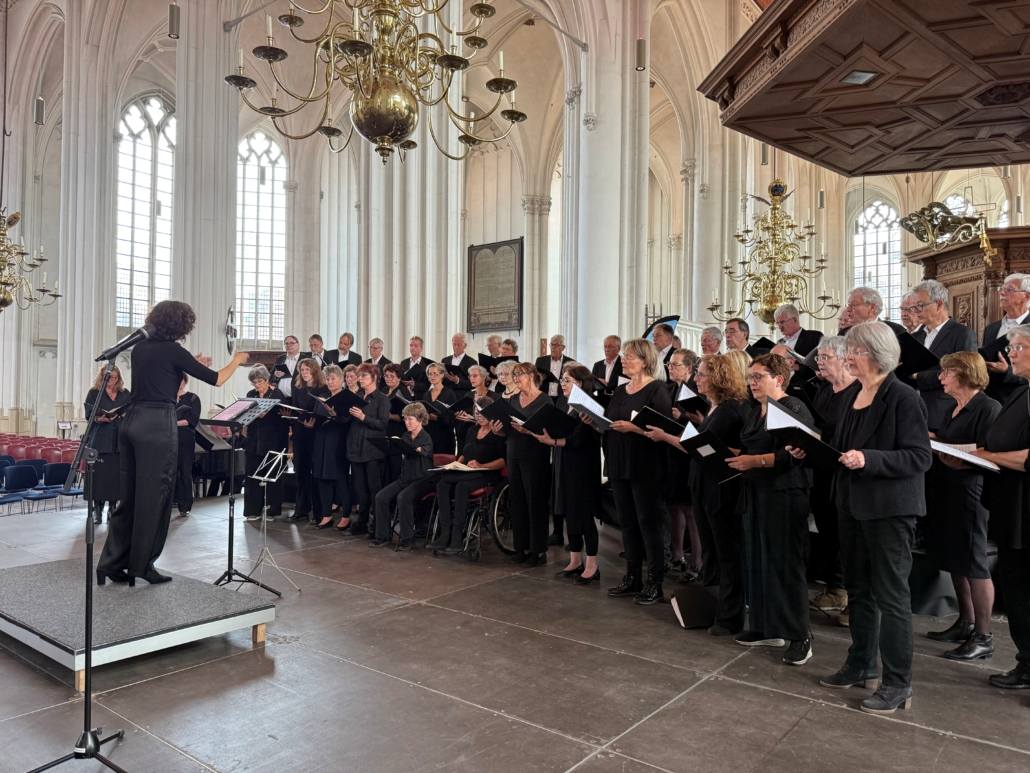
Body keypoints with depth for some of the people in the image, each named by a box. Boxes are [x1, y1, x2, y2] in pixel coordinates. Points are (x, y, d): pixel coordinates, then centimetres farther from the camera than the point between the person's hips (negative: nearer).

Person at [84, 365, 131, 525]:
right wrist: (99, 419, -21)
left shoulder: (125, 394, 14)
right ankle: (97, 509, 5)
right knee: (99, 473, -4)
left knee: (116, 473, 1)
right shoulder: (94, 393, 7)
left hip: (119, 440, 2)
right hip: (101, 441, -2)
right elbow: (89, 414, -2)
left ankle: (112, 507, 10)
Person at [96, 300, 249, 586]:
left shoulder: (140, 348, 14)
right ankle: (141, 565, 10)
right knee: (153, 497, 2)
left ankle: (112, 563, 16)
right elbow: (216, 379, -3)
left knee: (130, 496, 13)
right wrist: (237, 360, 13)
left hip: (131, 422, 8)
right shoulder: (173, 351, -7)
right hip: (157, 425, -7)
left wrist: (192, 364, 31)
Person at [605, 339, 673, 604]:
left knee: (648, 523, -1)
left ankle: (655, 583, 9)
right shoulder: (620, 391, 15)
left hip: (645, 468, -7)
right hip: (619, 465, 7)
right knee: (627, 523, 12)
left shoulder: (657, 390, -8)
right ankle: (632, 578, 23)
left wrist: (633, 428, -25)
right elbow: (608, 423, 17)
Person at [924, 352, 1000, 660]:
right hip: (946, 493, 9)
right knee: (954, 560, 15)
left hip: (969, 494, -9)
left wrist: (962, 462, -27)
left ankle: (983, 637, 8)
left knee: (973, 564, -2)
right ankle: (965, 624, 28)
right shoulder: (955, 409, 15)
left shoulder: (988, 408, -12)